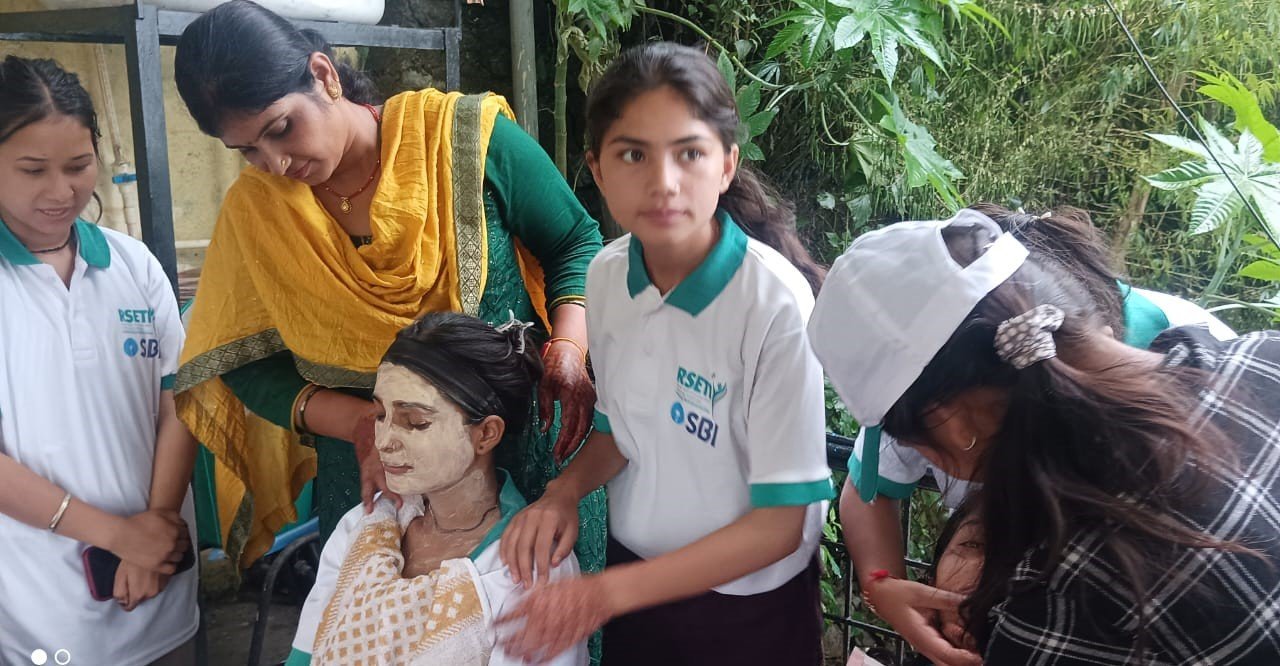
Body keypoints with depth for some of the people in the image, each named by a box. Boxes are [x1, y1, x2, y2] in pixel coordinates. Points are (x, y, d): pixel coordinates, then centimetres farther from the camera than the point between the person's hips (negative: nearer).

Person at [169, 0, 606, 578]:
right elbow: (249, 367, 1)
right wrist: (362, 423, -16)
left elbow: (578, 244, -1)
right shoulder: (251, 210, -2)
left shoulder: (464, 136, -11)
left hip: (526, 453, -1)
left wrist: (568, 350, -19)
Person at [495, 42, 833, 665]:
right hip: (631, 572, 5)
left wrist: (609, 592, -22)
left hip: (746, 604, -4)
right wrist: (566, 489, -12)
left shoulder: (776, 300, -27)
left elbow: (780, 523, -21)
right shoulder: (606, 274, -10)